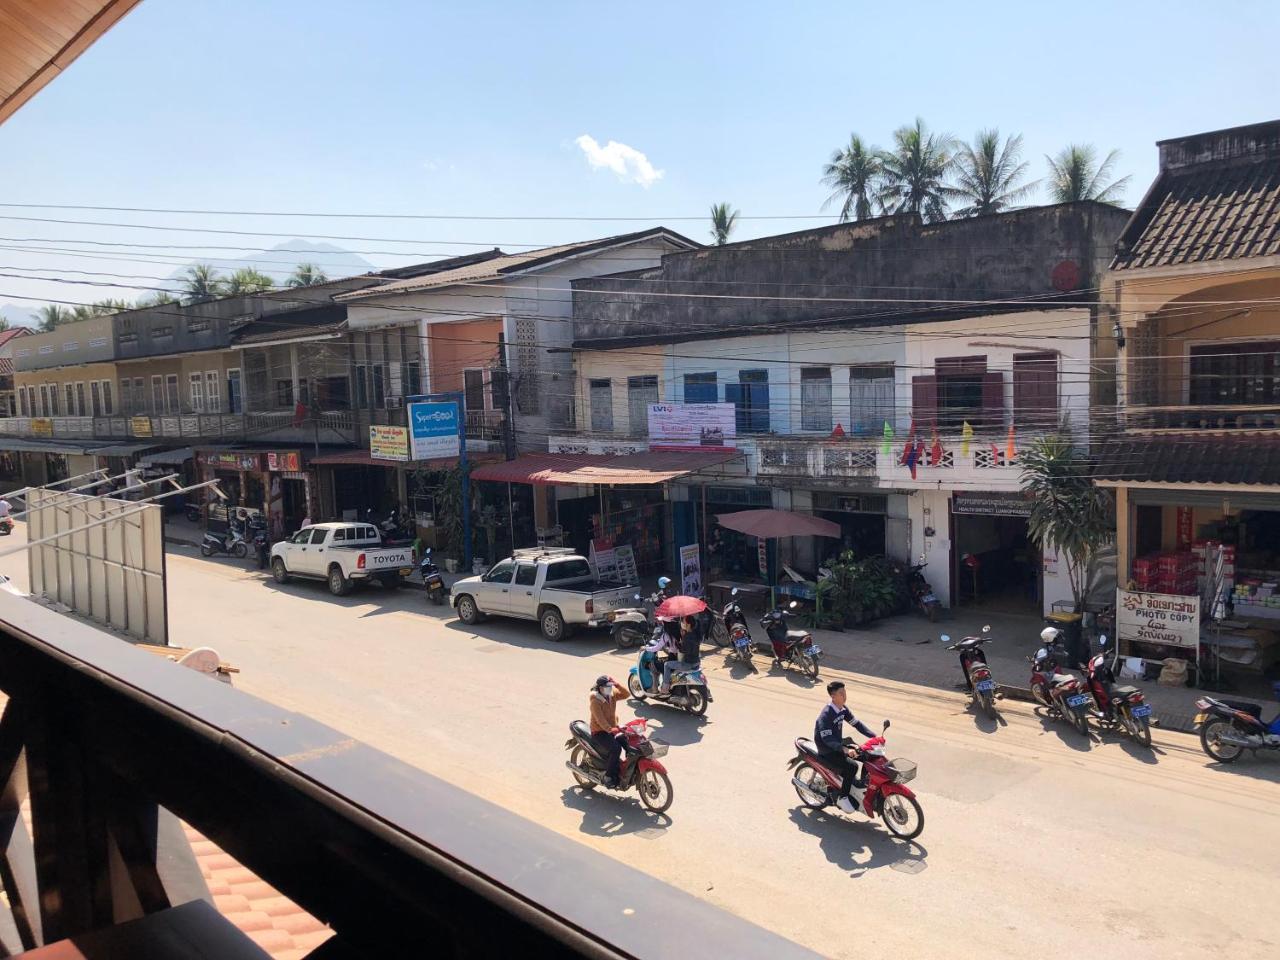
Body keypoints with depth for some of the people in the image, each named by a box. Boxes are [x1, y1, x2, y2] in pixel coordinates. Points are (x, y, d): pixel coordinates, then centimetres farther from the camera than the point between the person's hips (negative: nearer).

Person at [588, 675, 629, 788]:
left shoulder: (612, 694, 4)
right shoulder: (595, 701, -19)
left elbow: (625, 694, -2)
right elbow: (600, 719, -29)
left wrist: (617, 684, -15)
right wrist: (610, 729, -43)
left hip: (613, 729, 7)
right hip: (599, 732, -7)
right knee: (615, 748, -30)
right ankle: (609, 777, -20)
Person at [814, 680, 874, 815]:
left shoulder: (843, 709, 1)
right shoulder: (826, 714, -26)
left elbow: (856, 723, 7)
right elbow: (827, 739, -32)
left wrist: (874, 737, -6)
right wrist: (845, 749, -45)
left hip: (839, 745, 9)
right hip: (827, 752, -9)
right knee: (852, 766, -25)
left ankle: (862, 783, 24)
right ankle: (842, 798, -10)